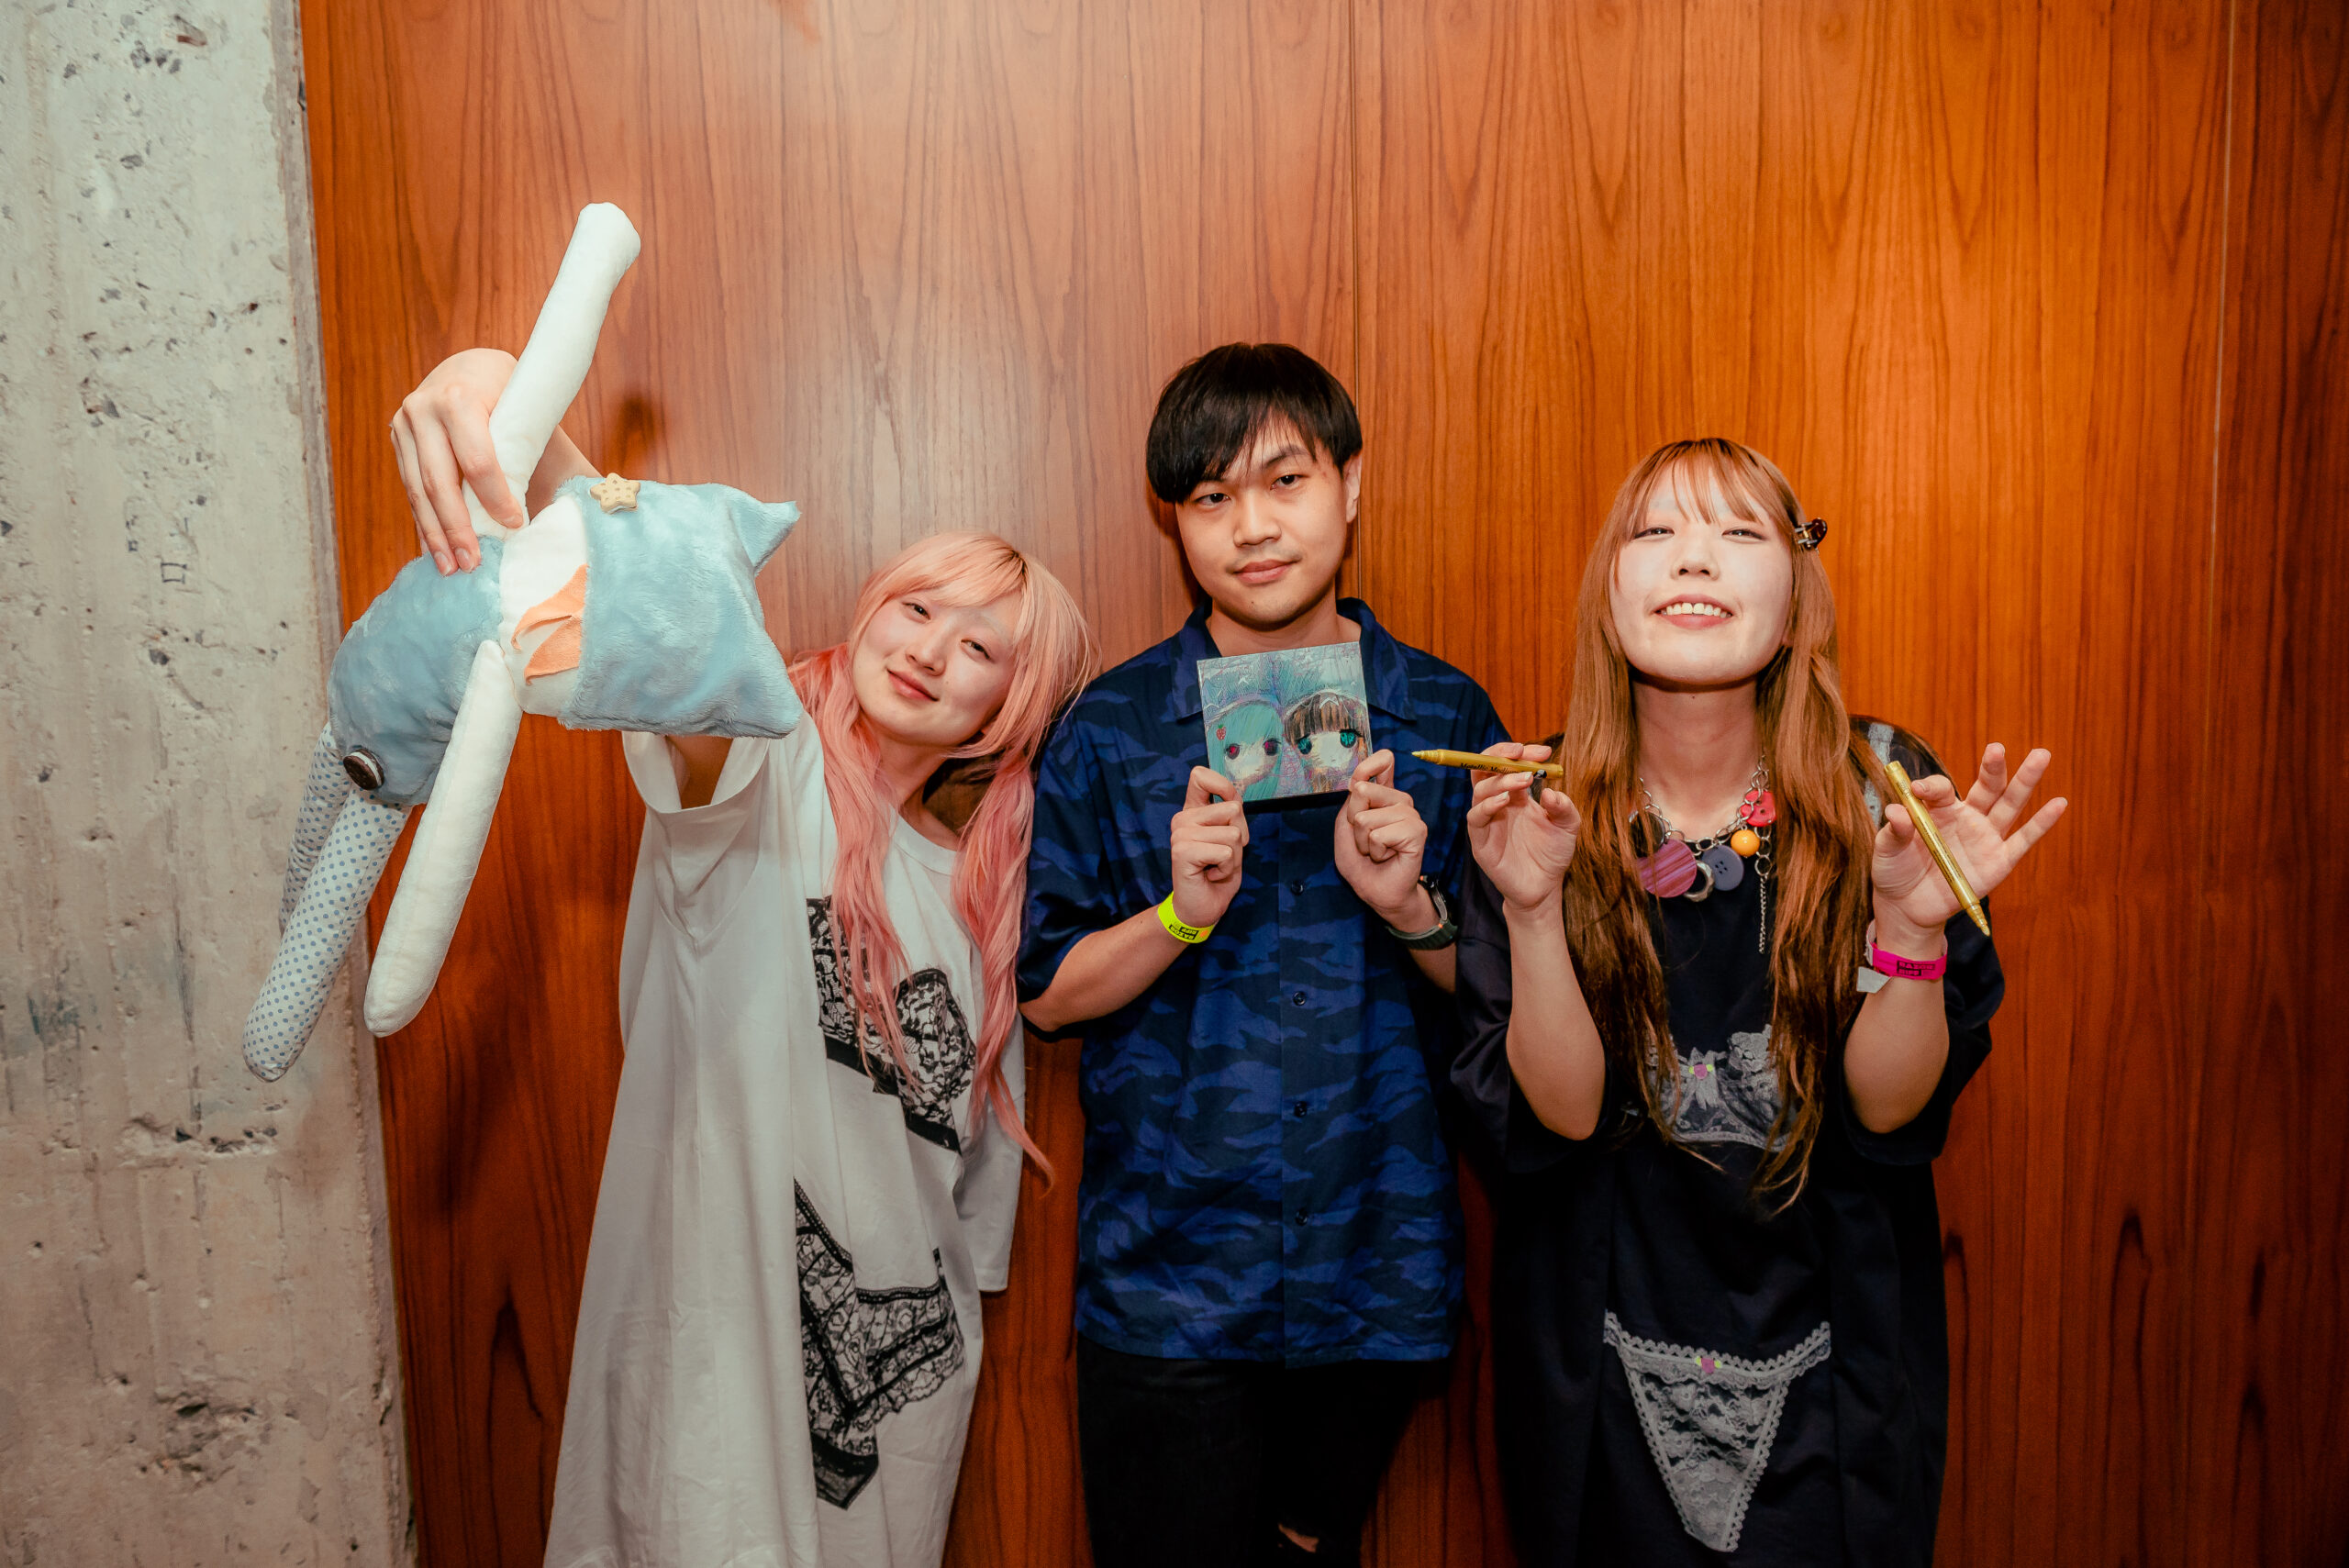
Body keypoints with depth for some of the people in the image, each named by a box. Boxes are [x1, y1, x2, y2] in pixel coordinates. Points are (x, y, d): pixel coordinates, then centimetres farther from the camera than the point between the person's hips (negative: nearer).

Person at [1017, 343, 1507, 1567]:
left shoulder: (1444, 717, -2)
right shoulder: (1110, 728, -5)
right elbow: (1046, 993, -3)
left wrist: (1408, 904, -17)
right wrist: (1182, 912, -20)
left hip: (1380, 1271, 2)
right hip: (1165, 1279, -1)